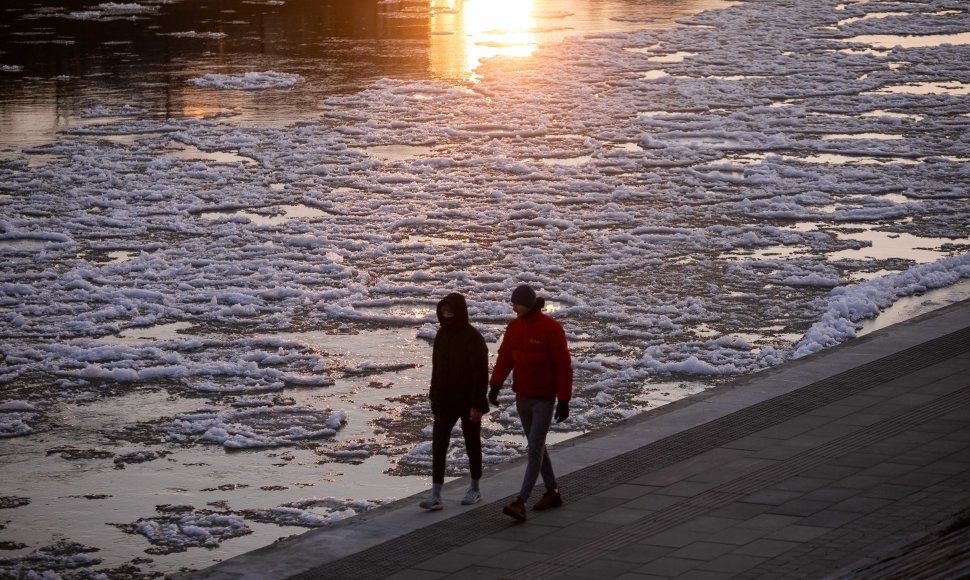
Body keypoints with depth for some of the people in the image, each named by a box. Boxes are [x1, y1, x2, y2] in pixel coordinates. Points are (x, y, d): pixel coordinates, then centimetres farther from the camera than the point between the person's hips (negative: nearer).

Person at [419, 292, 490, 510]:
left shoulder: (473, 338, -16)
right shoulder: (442, 334, 4)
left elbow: (481, 374, -17)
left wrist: (477, 404, -20)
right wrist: (433, 395, 15)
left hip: (468, 402, -6)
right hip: (445, 401, 6)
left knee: (472, 443, 10)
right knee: (438, 444, -3)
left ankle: (475, 489, 25)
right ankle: (435, 495, -5)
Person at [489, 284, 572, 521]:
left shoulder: (552, 329, -18)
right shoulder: (514, 326, 2)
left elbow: (564, 366, -16)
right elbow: (504, 358, 1)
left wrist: (564, 401, -17)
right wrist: (495, 386, -12)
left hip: (544, 399, -7)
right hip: (522, 397, 7)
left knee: (535, 450, -10)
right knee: (537, 446, 16)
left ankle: (520, 504, -17)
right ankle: (552, 493, 31)